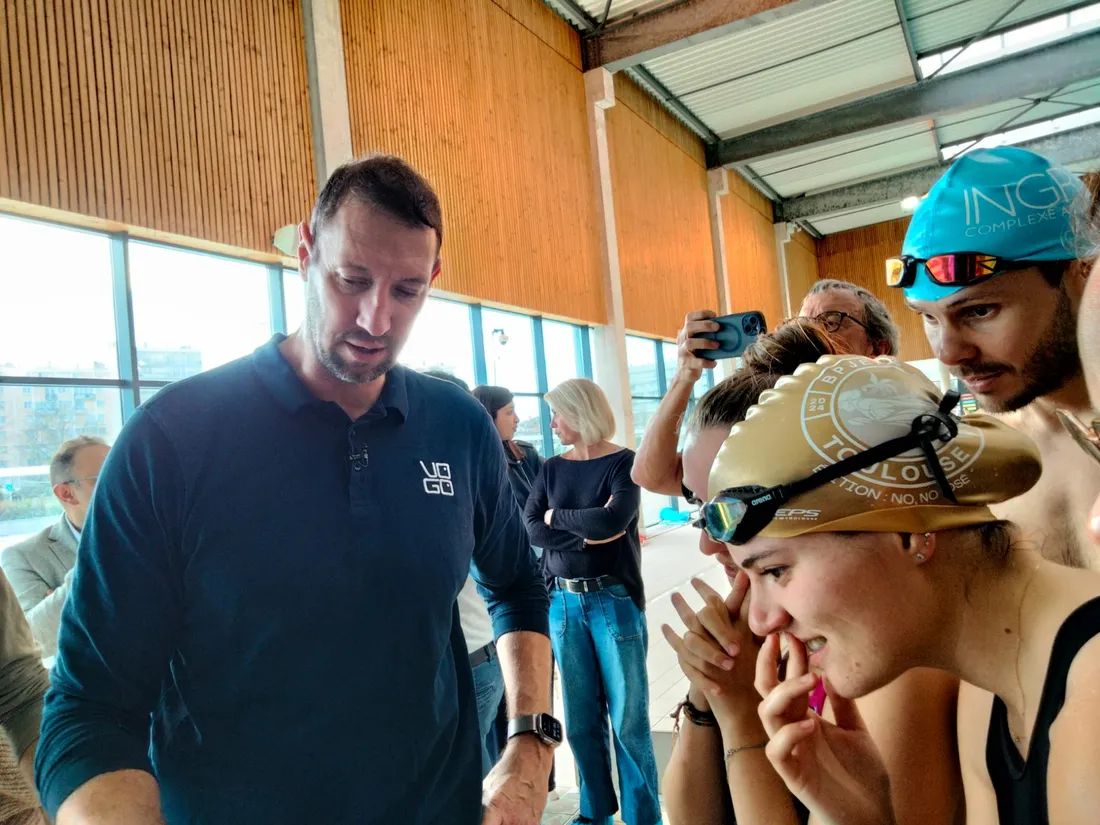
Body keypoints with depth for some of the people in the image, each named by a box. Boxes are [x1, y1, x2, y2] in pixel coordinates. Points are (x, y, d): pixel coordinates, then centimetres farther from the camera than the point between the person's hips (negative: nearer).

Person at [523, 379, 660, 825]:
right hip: (563, 602, 5)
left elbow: (614, 521, -21)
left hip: (615, 600, -4)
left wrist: (556, 515, -7)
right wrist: (586, 535, -16)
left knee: (627, 717, 2)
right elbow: (530, 529, -4)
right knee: (580, 718, 13)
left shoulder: (623, 462, -6)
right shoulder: (551, 468, 7)